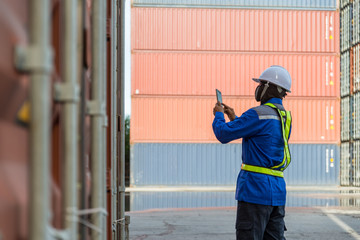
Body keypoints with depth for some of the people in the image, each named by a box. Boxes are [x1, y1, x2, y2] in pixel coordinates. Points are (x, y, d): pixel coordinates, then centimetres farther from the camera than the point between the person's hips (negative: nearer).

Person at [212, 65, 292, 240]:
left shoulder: (259, 114, -14)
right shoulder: (284, 117, 15)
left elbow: (224, 134, -11)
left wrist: (218, 115, 9)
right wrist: (234, 118, 31)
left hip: (256, 189, -9)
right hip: (277, 189, 9)